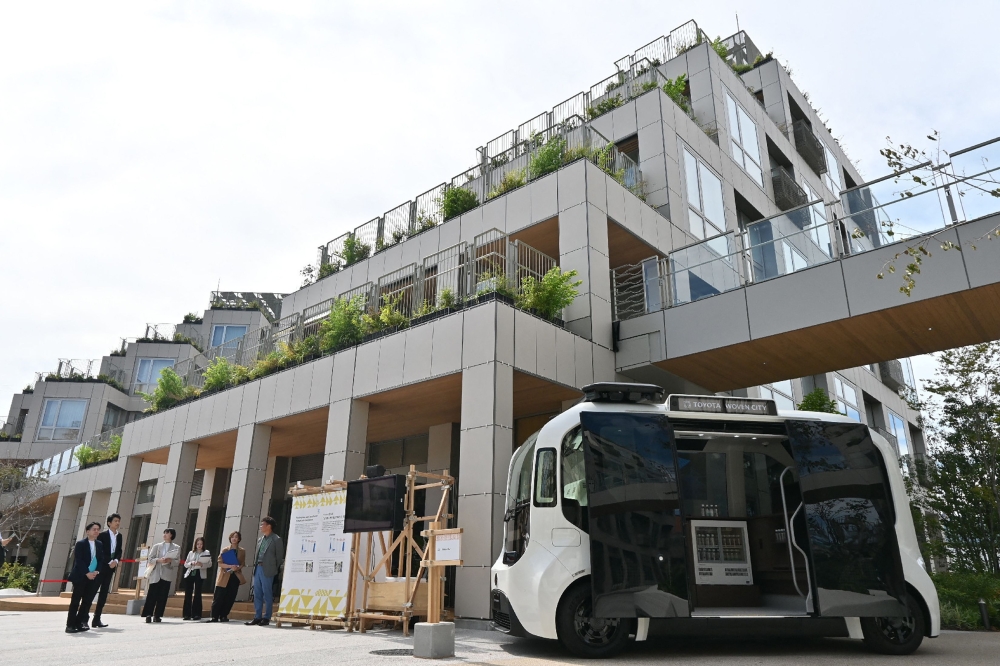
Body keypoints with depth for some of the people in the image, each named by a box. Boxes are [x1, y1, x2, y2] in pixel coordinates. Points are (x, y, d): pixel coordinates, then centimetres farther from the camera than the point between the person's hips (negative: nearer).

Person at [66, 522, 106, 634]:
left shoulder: (99, 545, 11)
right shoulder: (80, 544, -5)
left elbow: (101, 560, 10)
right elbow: (78, 561, -11)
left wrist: (97, 571, -7)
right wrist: (87, 573, -17)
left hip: (93, 577, 5)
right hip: (80, 577, -5)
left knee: (87, 601, 2)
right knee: (75, 601, -2)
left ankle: (79, 623, 8)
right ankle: (70, 625, 2)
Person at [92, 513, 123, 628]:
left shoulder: (119, 536, 11)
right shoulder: (102, 535, -6)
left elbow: (119, 551, 12)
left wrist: (116, 561, -8)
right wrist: (109, 562, -13)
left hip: (111, 568, 6)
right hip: (101, 567, -6)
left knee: (104, 594, 6)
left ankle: (97, 619, 10)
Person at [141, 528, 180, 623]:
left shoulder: (176, 548, 9)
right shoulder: (157, 546, 11)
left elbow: (177, 562, 3)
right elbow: (150, 559, 5)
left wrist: (170, 561, -17)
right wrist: (158, 560, -14)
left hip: (167, 575, 0)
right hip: (155, 574, 0)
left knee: (163, 596, 0)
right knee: (152, 595, -6)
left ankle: (157, 615, 7)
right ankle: (148, 615, -3)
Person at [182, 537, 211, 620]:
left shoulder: (206, 553, 7)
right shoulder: (191, 553, 15)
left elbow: (210, 564, -2)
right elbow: (185, 564, 12)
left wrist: (202, 565, -19)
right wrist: (191, 563, -8)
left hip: (200, 575, -3)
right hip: (189, 574, 3)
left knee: (197, 594, -5)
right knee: (188, 594, -1)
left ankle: (196, 614, -1)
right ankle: (187, 614, 4)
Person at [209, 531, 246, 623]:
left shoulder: (242, 551, 9)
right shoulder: (225, 550, 4)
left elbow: (243, 564, 9)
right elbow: (220, 563, -3)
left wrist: (238, 567, -14)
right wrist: (230, 566, -20)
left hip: (235, 577, 2)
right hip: (224, 577, -2)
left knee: (230, 598, 2)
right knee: (219, 598, -5)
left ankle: (224, 616, 12)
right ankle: (215, 617, 1)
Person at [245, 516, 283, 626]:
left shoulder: (276, 539, -6)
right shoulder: (260, 540, 17)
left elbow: (280, 557, -5)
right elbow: (256, 554, 21)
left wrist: (274, 570, -5)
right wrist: (255, 566, 9)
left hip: (267, 571, -7)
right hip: (257, 569, 7)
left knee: (267, 595, -2)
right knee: (257, 594, 9)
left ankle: (266, 618, 4)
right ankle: (257, 617, 15)